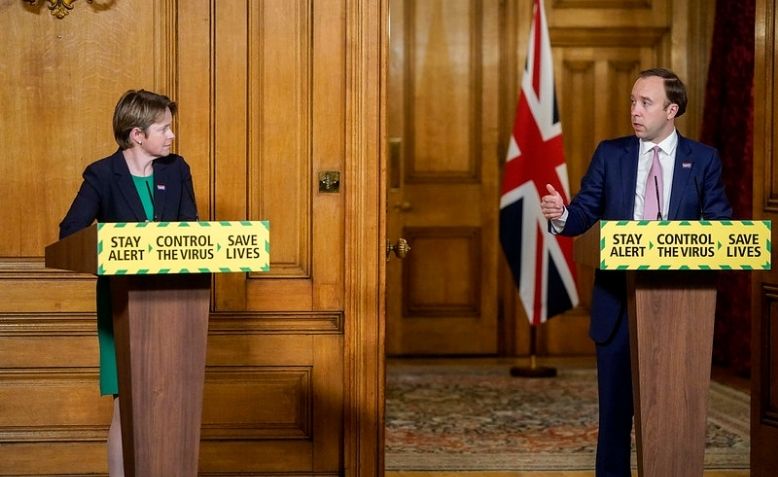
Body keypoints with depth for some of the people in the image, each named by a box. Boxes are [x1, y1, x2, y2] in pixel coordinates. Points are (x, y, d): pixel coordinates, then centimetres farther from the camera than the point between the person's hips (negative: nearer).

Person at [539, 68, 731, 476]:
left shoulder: (703, 160, 3)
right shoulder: (610, 154, 5)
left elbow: (720, 225, 0)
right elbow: (585, 212, 0)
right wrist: (562, 215, -22)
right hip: (618, 301, 1)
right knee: (615, 405, 6)